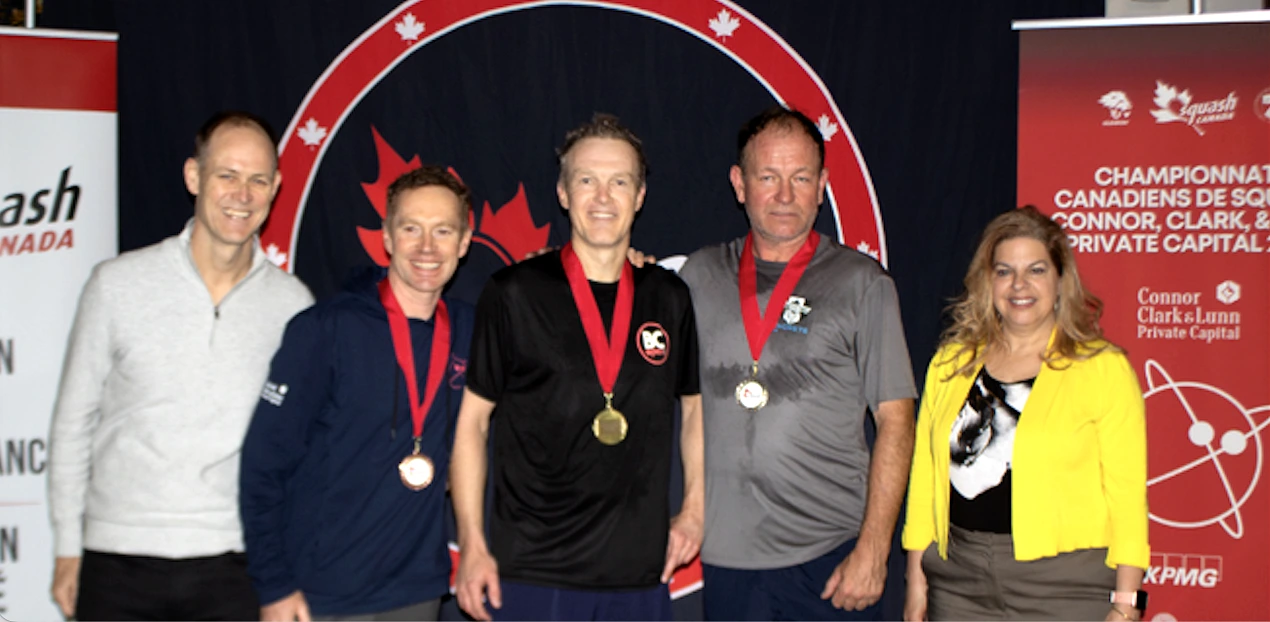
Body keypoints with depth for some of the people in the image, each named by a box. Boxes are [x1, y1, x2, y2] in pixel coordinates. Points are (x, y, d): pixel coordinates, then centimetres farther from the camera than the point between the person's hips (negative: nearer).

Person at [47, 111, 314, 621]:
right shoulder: (117, 285, -2)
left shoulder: (293, 305, 1)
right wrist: (67, 549, 5)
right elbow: (73, 422, 6)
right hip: (117, 566, 0)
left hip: (233, 569, 1)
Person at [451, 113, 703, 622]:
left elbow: (695, 405, 18)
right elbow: (471, 420, 0)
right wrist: (472, 544, -5)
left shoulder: (671, 299, 6)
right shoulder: (513, 294, -3)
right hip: (531, 570, -3)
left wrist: (694, 509, 8)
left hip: (641, 569, 3)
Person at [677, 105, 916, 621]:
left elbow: (895, 420, -2)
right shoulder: (700, 275, 8)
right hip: (725, 555, 2)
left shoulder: (863, 283, 1)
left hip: (831, 556, -2)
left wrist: (873, 547, -8)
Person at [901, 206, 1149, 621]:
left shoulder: (1104, 368, 0)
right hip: (960, 584, 3)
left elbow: (1128, 493, -3)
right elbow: (924, 477, 11)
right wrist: (916, 577, 8)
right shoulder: (950, 362, 11)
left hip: (1066, 586, -3)